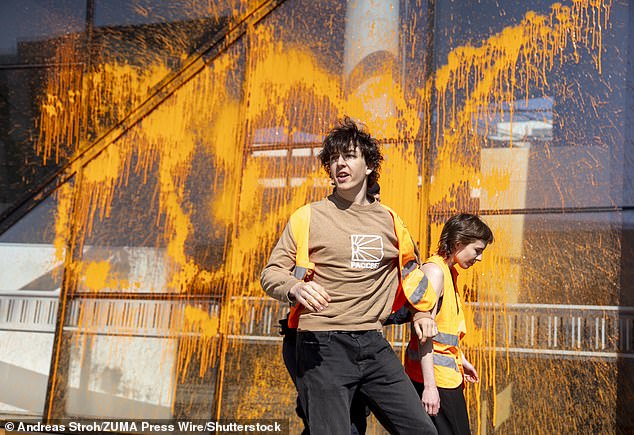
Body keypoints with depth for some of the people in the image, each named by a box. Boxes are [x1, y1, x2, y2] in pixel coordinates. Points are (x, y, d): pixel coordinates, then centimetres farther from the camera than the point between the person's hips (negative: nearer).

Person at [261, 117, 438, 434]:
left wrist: (422, 313, 20)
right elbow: (271, 273, -1)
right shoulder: (309, 216, 2)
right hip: (322, 345, -4)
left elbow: (410, 268, 30)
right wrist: (295, 288, -22)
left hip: (372, 344, 4)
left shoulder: (388, 220, 13)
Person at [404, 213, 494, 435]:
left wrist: (461, 360, 30)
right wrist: (429, 385, -25)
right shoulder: (434, 270, -15)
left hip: (449, 373, 10)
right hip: (434, 375, -10)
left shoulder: (451, 272, 15)